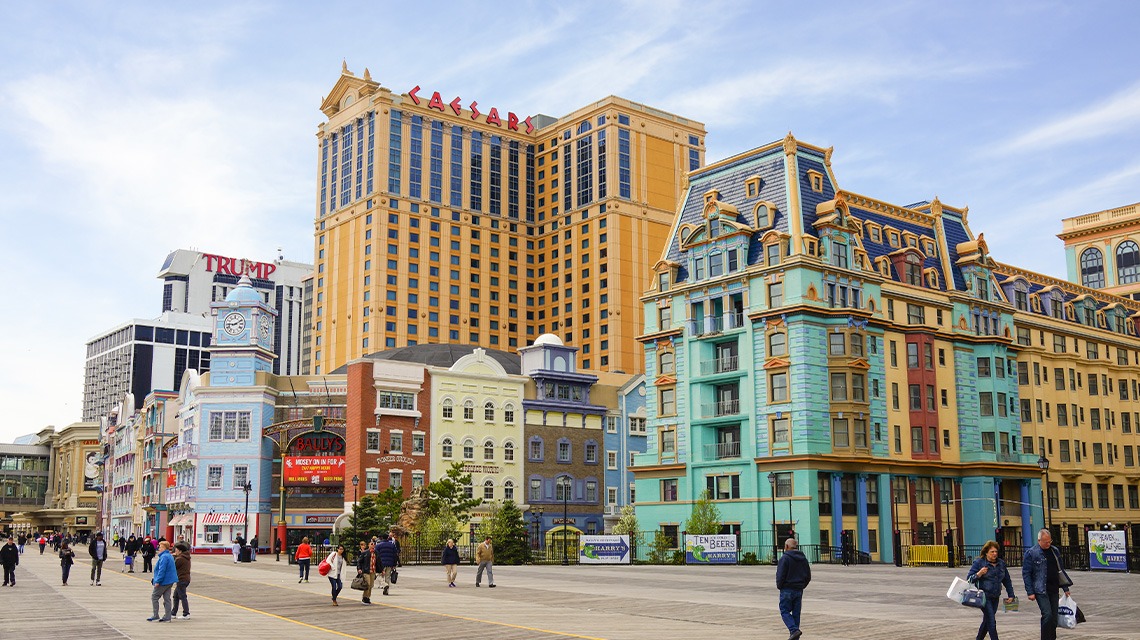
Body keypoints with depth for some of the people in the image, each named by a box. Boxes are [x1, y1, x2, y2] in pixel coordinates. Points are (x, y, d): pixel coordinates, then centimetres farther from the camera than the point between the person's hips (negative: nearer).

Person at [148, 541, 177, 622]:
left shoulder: (164, 557, -17)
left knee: (154, 597, 2)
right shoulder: (170, 556, 16)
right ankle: (167, 617, 8)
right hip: (170, 581, 9)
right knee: (167, 599, 9)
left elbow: (162, 570, -23)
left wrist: (157, 581, -21)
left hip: (164, 582, -9)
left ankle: (155, 615, 3)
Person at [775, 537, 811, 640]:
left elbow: (780, 575, -16)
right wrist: (802, 586, 16)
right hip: (799, 591, 7)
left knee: (785, 611, 0)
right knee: (796, 613, 11)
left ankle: (794, 630, -18)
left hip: (787, 590, -7)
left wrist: (779, 586, -2)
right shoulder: (803, 558, 10)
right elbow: (808, 576, 14)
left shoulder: (785, 558, -13)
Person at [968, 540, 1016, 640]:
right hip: (984, 596, -6)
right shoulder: (978, 563, -6)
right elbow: (969, 579, -7)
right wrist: (979, 574, -25)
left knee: (987, 621, 14)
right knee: (991, 621, -12)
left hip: (995, 597, 6)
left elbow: (1007, 581, 19)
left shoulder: (1001, 563, 10)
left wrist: (1011, 595, 16)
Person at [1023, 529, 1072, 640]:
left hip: (1054, 589, 6)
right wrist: (1030, 592, -11)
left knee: (1054, 617, 7)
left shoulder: (1054, 551, 11)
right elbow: (1026, 574, -7)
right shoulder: (1031, 553, -7)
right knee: (1047, 614, -15)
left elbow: (1061, 570, 19)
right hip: (1040, 591, -6)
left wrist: (1065, 588, 16)